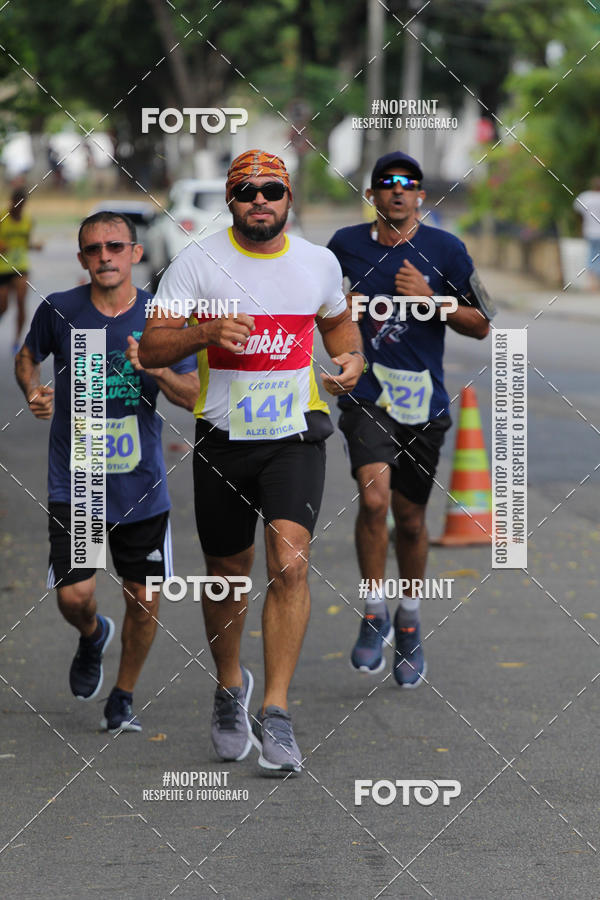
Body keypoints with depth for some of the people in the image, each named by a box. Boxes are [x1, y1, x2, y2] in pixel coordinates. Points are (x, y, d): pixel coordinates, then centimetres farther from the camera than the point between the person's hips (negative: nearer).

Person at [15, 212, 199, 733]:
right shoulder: (59, 311, -4)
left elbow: (194, 396, 0)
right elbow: (28, 357, 15)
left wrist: (157, 370, -19)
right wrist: (33, 393, -6)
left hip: (142, 484, 1)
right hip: (75, 483, -1)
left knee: (144, 600, 3)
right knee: (74, 596, -11)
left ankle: (123, 699, 26)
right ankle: (93, 636, 27)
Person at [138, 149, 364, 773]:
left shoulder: (319, 262, 5)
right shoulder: (198, 262, -4)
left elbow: (337, 320, 24)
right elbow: (151, 350, -6)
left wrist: (350, 358, 2)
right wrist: (205, 332, -25)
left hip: (295, 435, 0)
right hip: (222, 436, 0)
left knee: (290, 563, -18)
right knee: (226, 573, 11)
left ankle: (275, 710, -15)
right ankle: (229, 686, 37)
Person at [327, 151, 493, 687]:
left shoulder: (445, 250, 0)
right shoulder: (346, 245, 4)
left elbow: (480, 325, 3)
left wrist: (429, 297, -11)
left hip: (423, 401, 1)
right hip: (366, 395, -1)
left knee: (410, 517, 9)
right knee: (374, 497, -22)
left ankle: (409, 623, 30)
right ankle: (374, 615, -6)